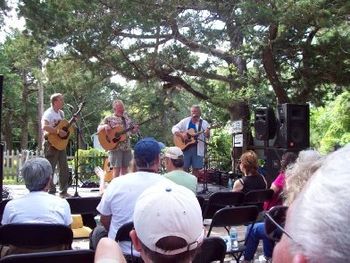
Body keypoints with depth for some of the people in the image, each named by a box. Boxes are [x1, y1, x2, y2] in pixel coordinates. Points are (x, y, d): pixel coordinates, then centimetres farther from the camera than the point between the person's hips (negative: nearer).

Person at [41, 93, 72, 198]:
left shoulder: (61, 113, 12)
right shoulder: (48, 113, -14)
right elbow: (44, 127, -30)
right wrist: (58, 131, -31)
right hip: (52, 143, -8)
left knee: (64, 168, 10)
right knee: (50, 169, -1)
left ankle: (63, 191, 19)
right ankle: (51, 192, 7)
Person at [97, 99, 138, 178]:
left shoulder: (126, 118, 14)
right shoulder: (109, 119, 1)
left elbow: (132, 130, 18)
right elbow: (99, 129, -2)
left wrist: (136, 128, -6)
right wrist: (105, 126, -23)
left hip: (127, 147, 5)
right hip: (115, 147, -5)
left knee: (125, 168, 8)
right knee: (117, 168, -7)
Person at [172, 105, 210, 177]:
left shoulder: (204, 123, 4)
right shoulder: (185, 121, 7)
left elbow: (207, 136, -4)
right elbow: (174, 128, 5)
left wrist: (207, 133, -28)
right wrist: (181, 135, -13)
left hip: (197, 149, 0)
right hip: (185, 147, 1)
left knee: (196, 168, 2)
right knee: (184, 167, -1)